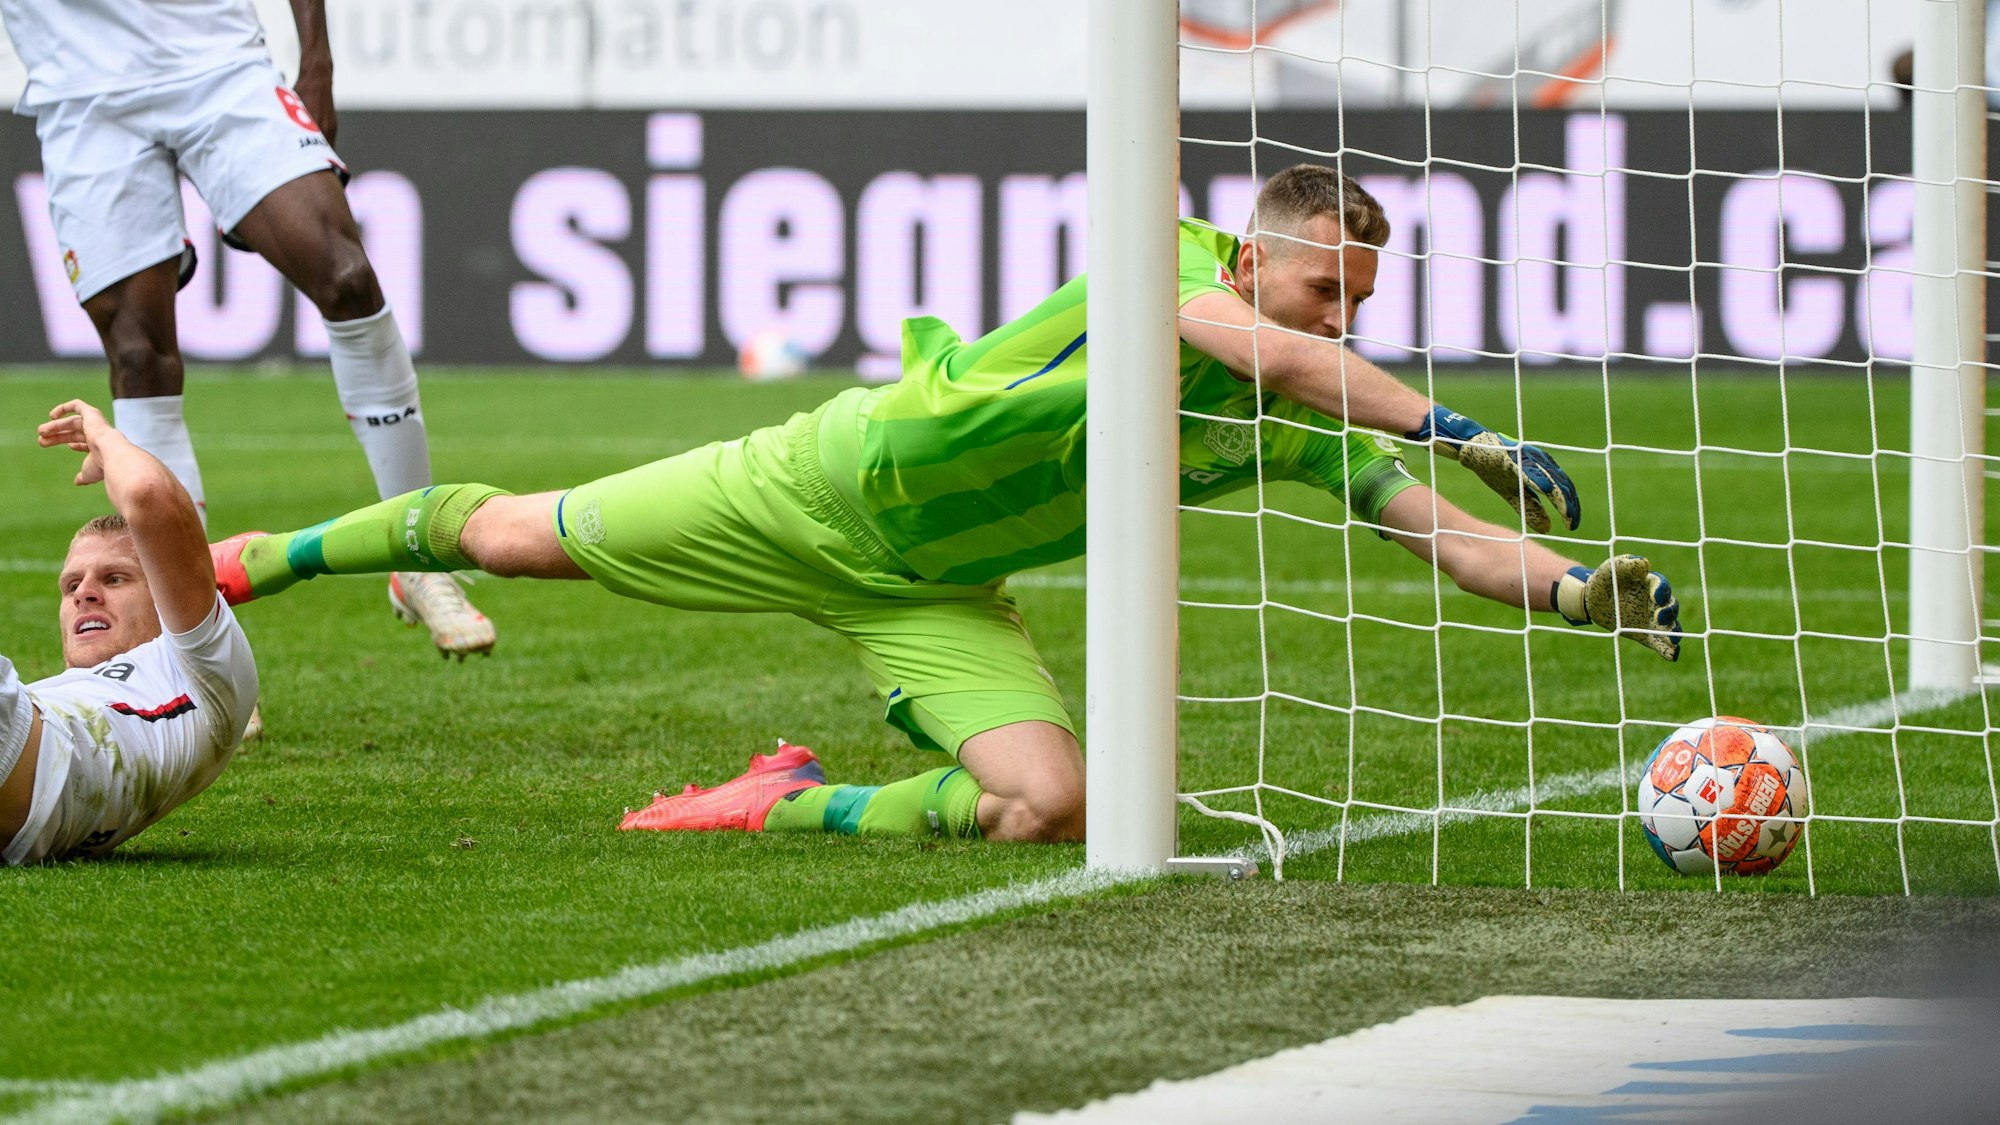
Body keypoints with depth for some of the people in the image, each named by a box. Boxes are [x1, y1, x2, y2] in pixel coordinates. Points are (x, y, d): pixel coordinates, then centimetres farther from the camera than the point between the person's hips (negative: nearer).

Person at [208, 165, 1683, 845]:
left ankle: (791, 807, 6)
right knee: (519, 536, 5)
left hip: (931, 595, 5)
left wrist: (1581, 589, -26)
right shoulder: (1174, 263, -24)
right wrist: (1455, 427, -48)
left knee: (1047, 804, -18)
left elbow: (1440, 530, -9)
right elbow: (1272, 353, -44)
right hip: (827, 483, -5)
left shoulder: (1309, 436, -6)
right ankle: (261, 558, 30)